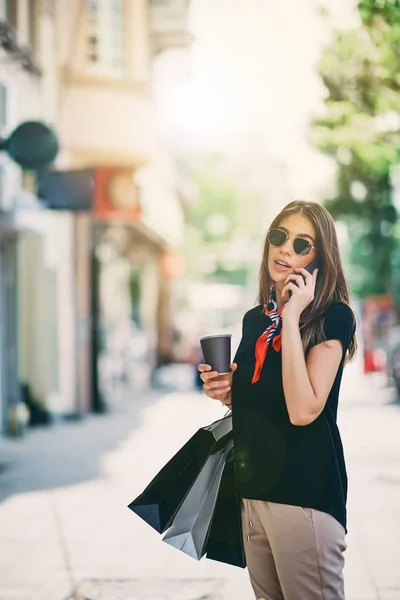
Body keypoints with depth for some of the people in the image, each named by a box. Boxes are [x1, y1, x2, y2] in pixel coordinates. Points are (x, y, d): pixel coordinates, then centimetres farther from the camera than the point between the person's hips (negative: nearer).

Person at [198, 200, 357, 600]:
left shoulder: (333, 317, -9)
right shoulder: (255, 319, 11)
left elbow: (302, 410, -22)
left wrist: (292, 316, -19)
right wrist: (227, 394, 2)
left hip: (305, 490, -7)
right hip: (253, 486, 7)